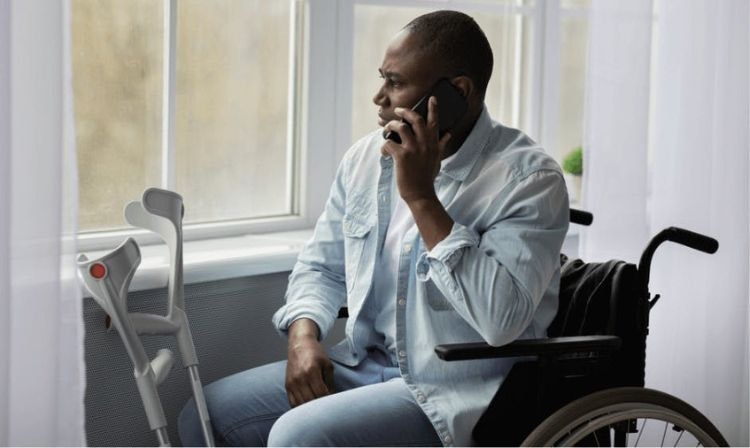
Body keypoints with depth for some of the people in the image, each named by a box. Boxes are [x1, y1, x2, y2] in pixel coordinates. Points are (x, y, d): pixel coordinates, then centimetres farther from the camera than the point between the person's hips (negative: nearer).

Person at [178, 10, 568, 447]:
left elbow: (501, 319, -28)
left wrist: (421, 197, -26)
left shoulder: (529, 177, -15)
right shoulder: (368, 156, 6)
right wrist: (303, 335, -5)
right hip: (363, 365, 7)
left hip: (454, 394, -7)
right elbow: (322, 266, 18)